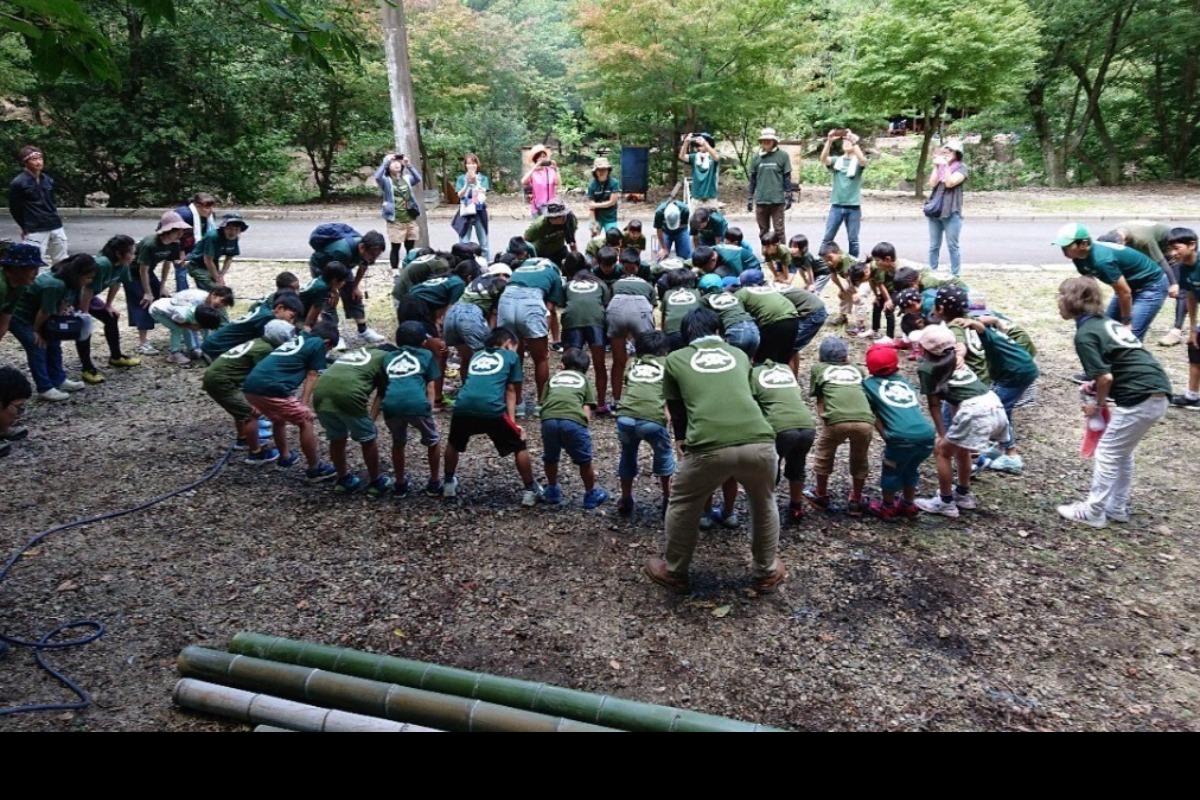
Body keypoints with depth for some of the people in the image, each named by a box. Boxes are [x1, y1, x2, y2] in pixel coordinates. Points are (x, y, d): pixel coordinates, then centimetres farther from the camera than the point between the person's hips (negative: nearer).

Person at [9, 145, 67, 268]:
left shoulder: (48, 180, 10)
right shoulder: (18, 183, -8)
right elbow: (14, 209, -1)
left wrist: (53, 218, 16)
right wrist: (26, 227, 6)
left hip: (56, 227, 6)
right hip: (35, 231, -6)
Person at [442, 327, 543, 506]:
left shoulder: (476, 356, 32)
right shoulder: (511, 356, 20)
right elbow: (511, 391, 19)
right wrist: (512, 421, 20)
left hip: (463, 406, 4)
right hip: (492, 409, -4)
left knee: (454, 444, 33)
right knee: (519, 446, 16)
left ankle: (449, 484, 43)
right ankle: (530, 491, 20)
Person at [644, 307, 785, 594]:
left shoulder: (676, 360, 19)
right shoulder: (739, 354, 26)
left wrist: (685, 442, 48)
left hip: (709, 448, -2)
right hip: (759, 442, 2)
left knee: (682, 506, 26)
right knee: (764, 504, 31)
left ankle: (674, 573, 40)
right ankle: (767, 572, 44)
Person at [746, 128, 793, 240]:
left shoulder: (782, 156, -1)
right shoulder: (756, 157, 6)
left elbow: (787, 177, 1)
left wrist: (788, 196, -2)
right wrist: (750, 198, 11)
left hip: (777, 200, -3)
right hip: (760, 200, 3)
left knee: (779, 229, -1)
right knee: (763, 230, 11)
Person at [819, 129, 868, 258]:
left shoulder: (858, 162, 4)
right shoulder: (836, 160, 9)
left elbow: (863, 161, -20)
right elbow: (823, 159, -11)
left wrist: (854, 142, -26)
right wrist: (829, 141, -25)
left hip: (853, 206, -1)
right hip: (836, 205, 1)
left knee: (853, 240, 4)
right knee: (827, 238, -1)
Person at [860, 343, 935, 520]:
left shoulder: (869, 384, 13)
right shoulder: (904, 380, 25)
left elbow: (875, 416, 8)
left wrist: (886, 437, 12)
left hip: (902, 437, -4)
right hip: (927, 435, 5)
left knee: (891, 471, 21)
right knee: (911, 469, 30)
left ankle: (887, 508, 36)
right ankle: (908, 505, 43)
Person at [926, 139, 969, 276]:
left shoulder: (961, 167, -2)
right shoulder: (939, 166, 10)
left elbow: (950, 183, -15)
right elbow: (932, 184, -2)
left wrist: (946, 165, -15)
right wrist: (936, 166, -7)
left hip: (951, 213, -4)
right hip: (934, 211, 4)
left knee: (952, 246, 0)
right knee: (934, 246, 10)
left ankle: (955, 276, 7)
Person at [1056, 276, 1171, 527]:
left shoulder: (1084, 335, -11)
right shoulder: (1106, 322, 16)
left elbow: (1105, 377, -16)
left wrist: (1099, 404, 1)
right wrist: (1097, 384, 13)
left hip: (1140, 398, -9)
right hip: (1156, 393, 9)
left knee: (1107, 452, 2)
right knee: (1122, 452, 20)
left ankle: (1093, 512, 9)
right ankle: (1119, 507, 28)